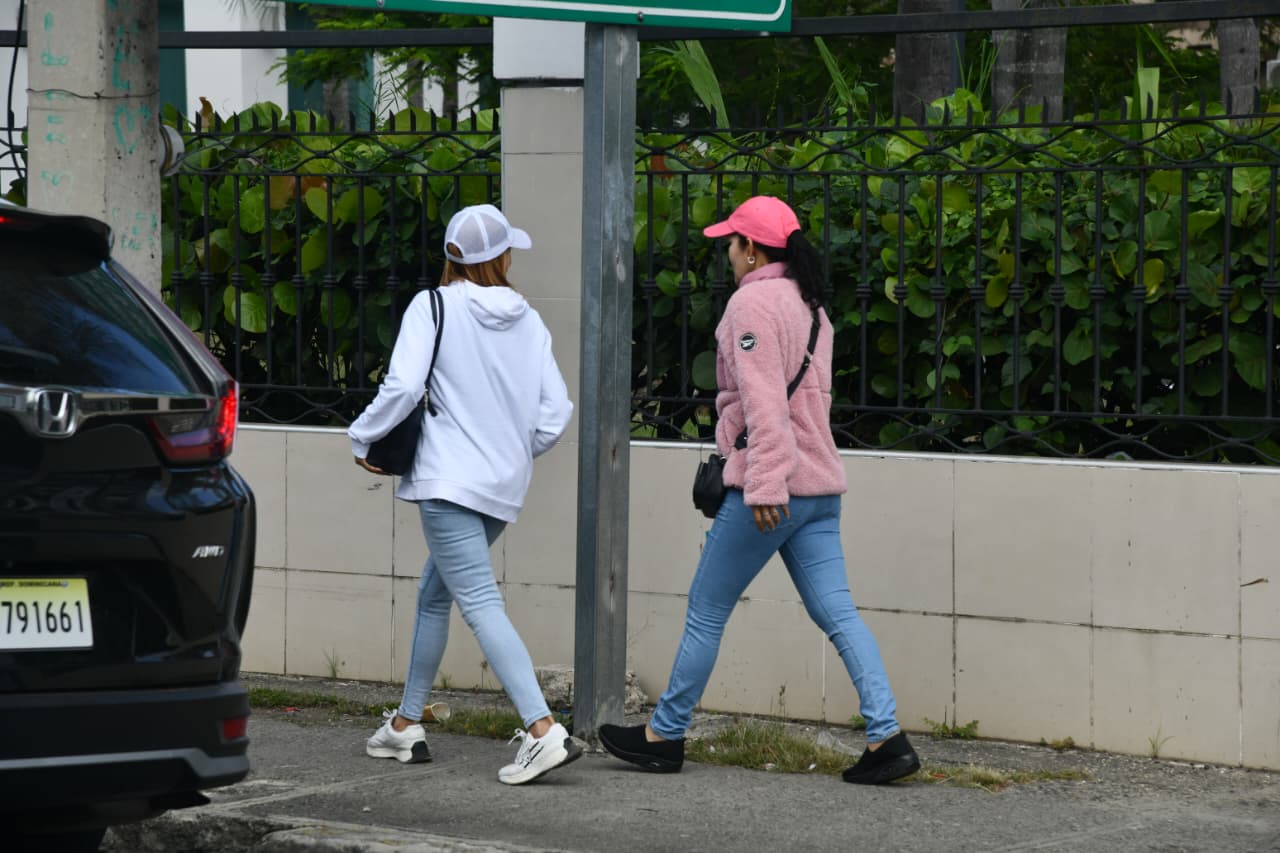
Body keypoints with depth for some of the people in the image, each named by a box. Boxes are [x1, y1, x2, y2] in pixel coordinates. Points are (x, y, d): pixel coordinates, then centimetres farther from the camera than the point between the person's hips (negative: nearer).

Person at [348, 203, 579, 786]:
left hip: (448, 481, -6)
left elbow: (403, 387, -15)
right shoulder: (527, 321, 8)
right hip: (504, 487, 6)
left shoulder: (434, 307, -5)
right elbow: (556, 409, 7)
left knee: (480, 603, -13)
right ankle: (406, 726, 28)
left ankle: (543, 730, -27)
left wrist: (363, 438, 0)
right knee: (434, 593, 21)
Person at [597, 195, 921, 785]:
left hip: (771, 487, -8)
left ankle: (665, 735, 15)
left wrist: (764, 485, -25)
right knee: (837, 613, 3)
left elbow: (762, 400, -20)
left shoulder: (752, 302, -11)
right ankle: (887, 737, -8)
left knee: (706, 612, 5)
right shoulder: (810, 306, 16)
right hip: (819, 485, 8)